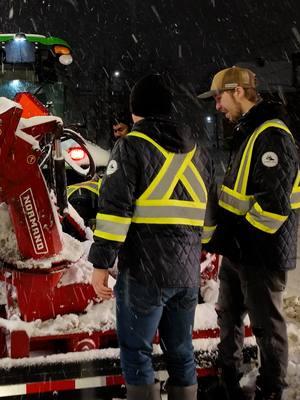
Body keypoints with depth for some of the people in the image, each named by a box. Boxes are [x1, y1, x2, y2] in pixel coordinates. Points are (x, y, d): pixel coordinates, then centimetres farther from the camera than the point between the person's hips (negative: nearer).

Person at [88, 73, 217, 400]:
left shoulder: (132, 146, -7)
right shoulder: (198, 152, 13)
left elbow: (114, 208, -15)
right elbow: (208, 215, 17)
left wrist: (101, 262, -12)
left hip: (143, 271, -6)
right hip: (187, 273, 6)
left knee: (136, 351, 5)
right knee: (180, 349, 15)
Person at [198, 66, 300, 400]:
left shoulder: (272, 135, -20)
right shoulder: (245, 131, 11)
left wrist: (242, 238, -20)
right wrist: (226, 234, 13)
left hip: (260, 252, -10)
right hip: (236, 248, 10)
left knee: (266, 323, 6)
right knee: (229, 315, 21)